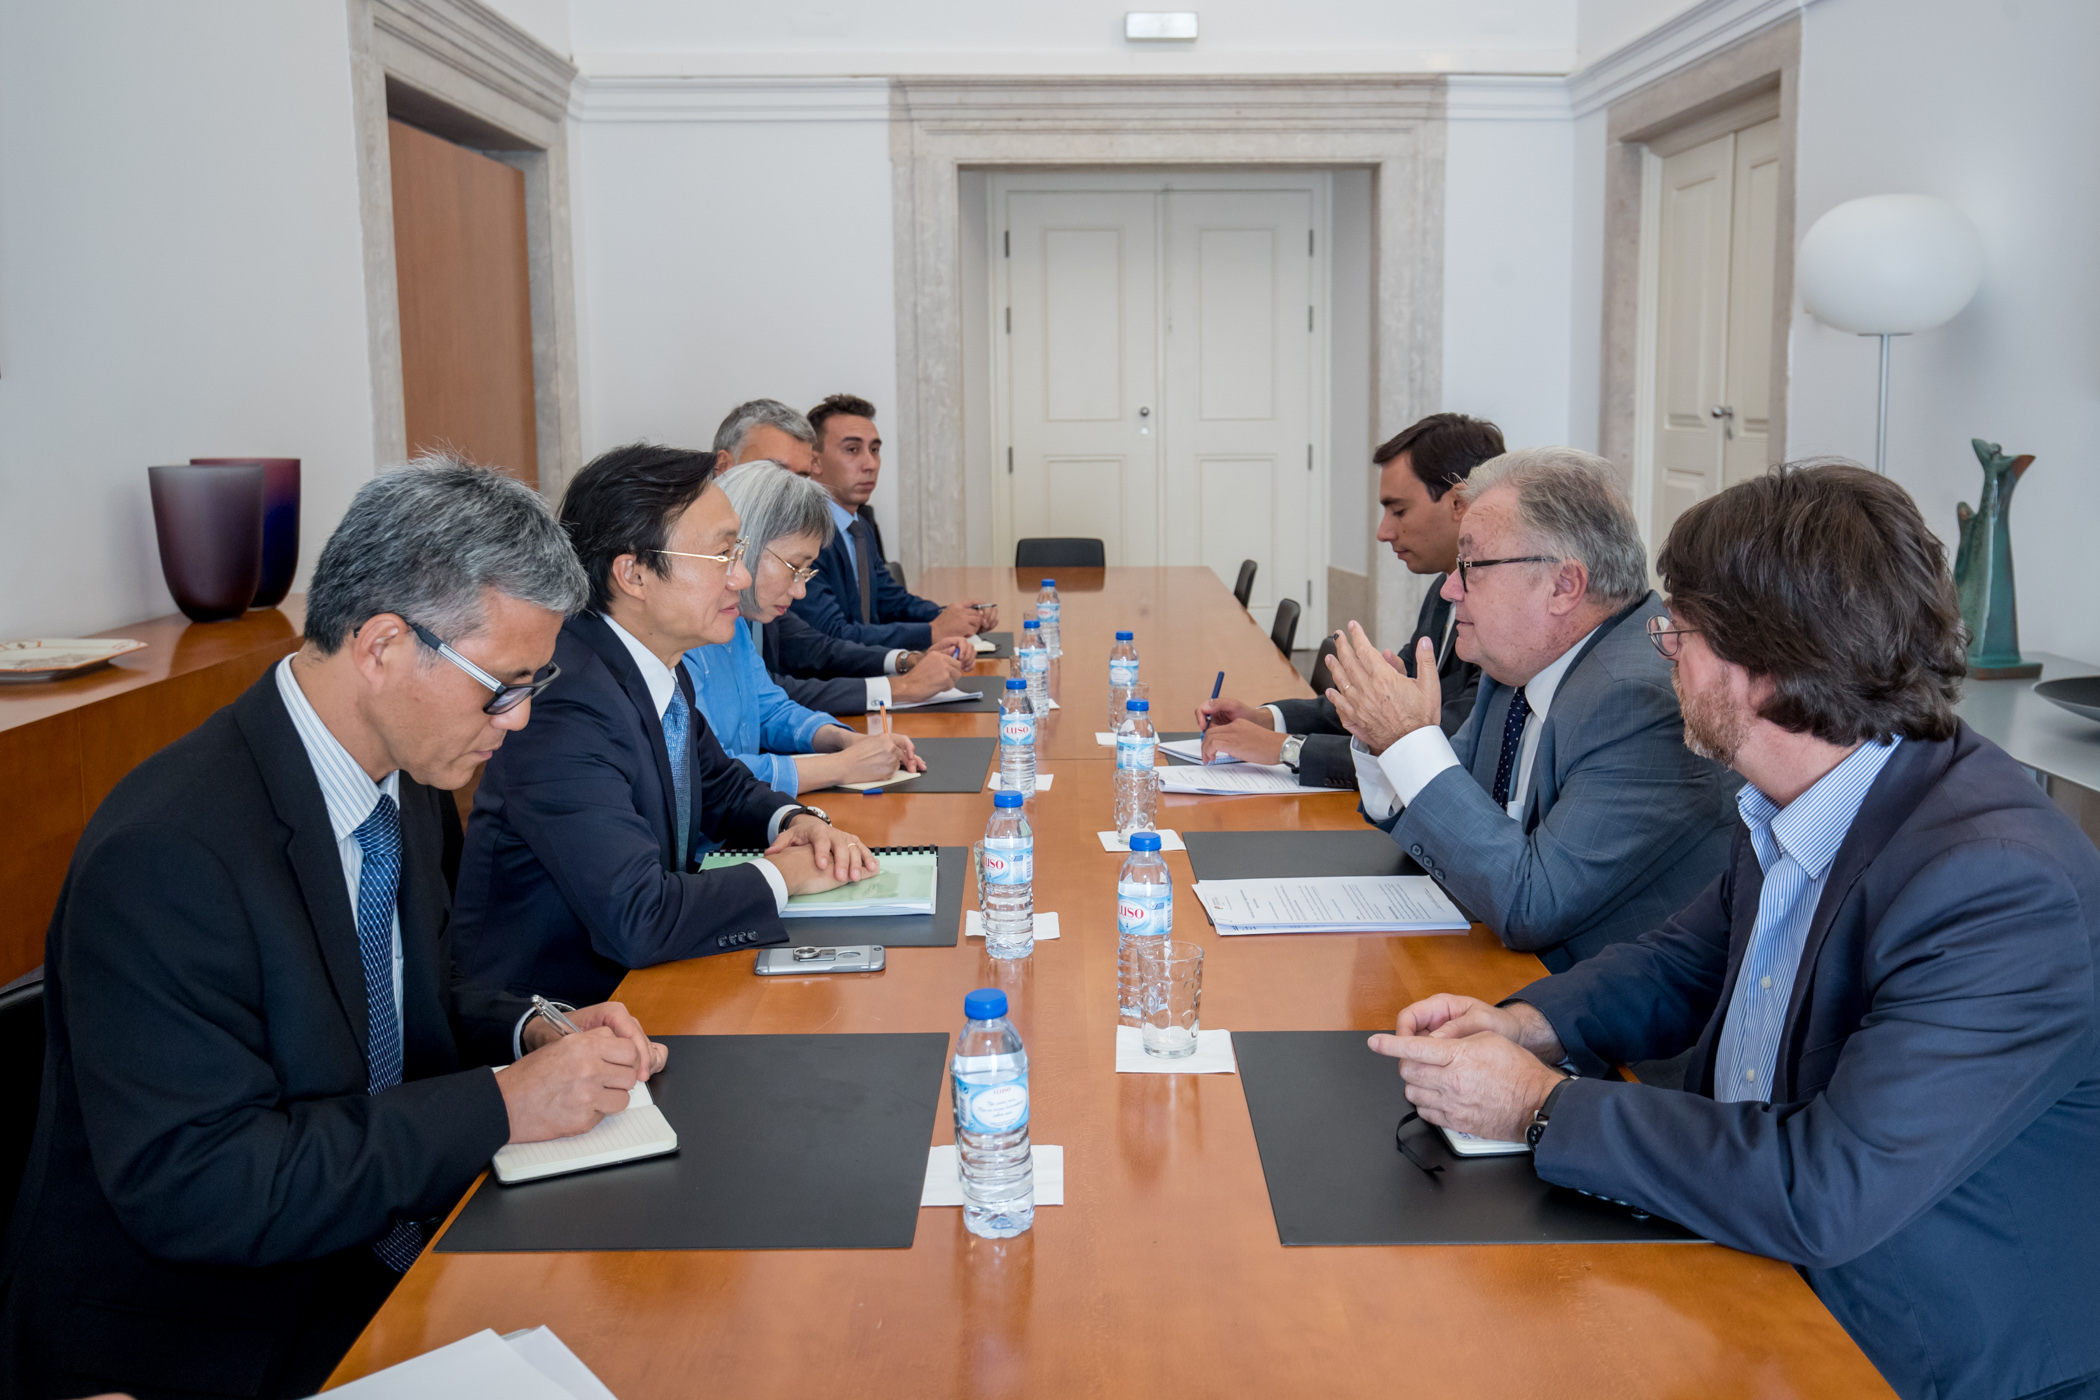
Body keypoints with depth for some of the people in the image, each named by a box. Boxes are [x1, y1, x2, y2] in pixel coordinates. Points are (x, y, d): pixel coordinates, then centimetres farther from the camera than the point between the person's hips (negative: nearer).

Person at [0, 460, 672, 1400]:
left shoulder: (404, 779, 1)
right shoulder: (165, 854, -25)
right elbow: (187, 1186, -26)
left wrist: (529, 1033, -5)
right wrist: (500, 1105, -24)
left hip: (379, 1262, 8)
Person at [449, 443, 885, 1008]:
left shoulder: (659, 666, 2)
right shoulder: (564, 704, -26)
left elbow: (722, 787, 19)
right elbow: (636, 921, -31)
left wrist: (797, 821, -2)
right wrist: (782, 874, -17)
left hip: (635, 978, 8)